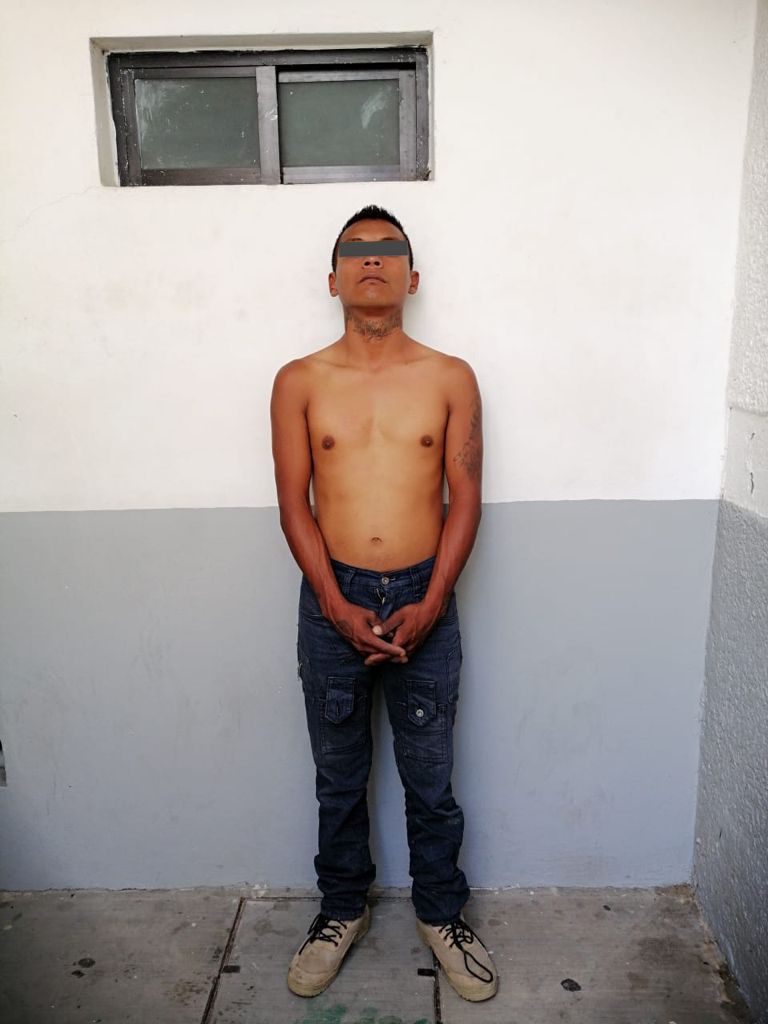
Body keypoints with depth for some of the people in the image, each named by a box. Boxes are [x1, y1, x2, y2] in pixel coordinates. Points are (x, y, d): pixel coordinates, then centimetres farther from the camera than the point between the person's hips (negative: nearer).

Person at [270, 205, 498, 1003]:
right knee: (339, 775, 16)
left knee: (430, 777, 14)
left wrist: (429, 605, -11)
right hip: (331, 599, 1)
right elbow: (294, 505, -3)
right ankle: (342, 908, 39)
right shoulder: (299, 383, 0)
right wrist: (340, 608, -11)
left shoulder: (451, 379, 0)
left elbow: (465, 501, -2)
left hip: (423, 597, 0)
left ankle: (440, 913, 37)